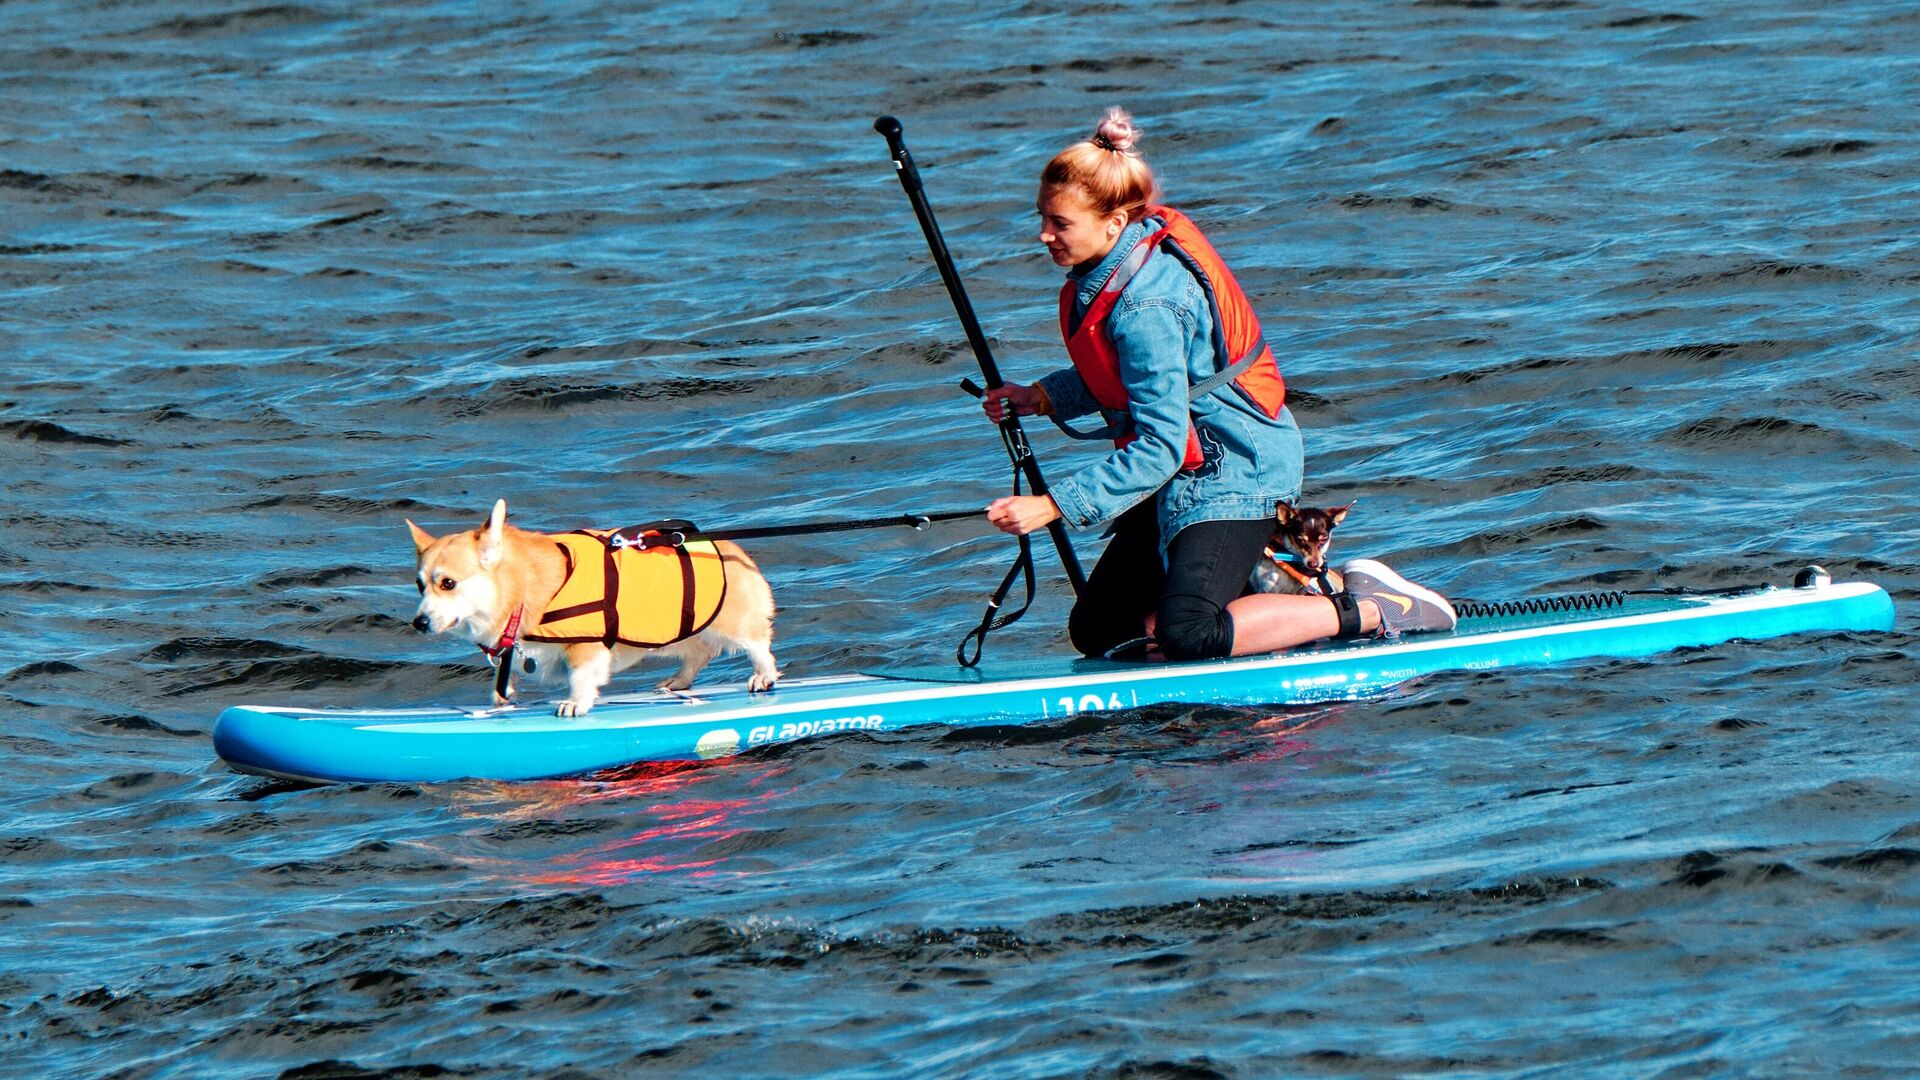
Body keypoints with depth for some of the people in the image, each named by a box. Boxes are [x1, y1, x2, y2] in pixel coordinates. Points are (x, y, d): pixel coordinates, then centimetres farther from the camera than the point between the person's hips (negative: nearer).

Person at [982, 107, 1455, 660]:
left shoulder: (1146, 305, -28)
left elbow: (1159, 449, -28)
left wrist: (1054, 506, -29)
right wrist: (1044, 397, 3)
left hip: (1229, 474, -10)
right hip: (1188, 471, 10)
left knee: (1189, 639, -24)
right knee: (1095, 631, 9)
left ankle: (1368, 609, -7)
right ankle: (1276, 594, 17)